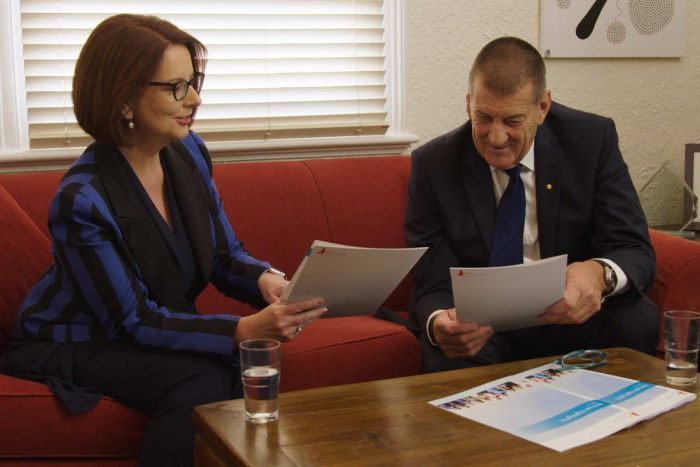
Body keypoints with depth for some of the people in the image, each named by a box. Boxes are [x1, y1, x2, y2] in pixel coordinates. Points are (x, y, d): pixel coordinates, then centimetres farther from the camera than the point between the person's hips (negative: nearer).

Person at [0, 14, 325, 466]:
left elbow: (226, 254, 2)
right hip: (79, 342, -6)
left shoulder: (189, 152, -6)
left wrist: (265, 278, -22)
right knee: (201, 381, -31)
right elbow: (136, 321, -24)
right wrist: (243, 330, -36)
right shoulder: (81, 200, -26)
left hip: (164, 329, 6)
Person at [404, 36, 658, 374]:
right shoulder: (433, 165, -8)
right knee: (446, 355, -36)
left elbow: (636, 252, -11)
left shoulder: (593, 140, -7)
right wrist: (439, 322, -35)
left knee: (637, 321, -28)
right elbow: (432, 286, -9)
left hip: (570, 314, 3)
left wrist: (600, 274, -37)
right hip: (480, 324, -3)